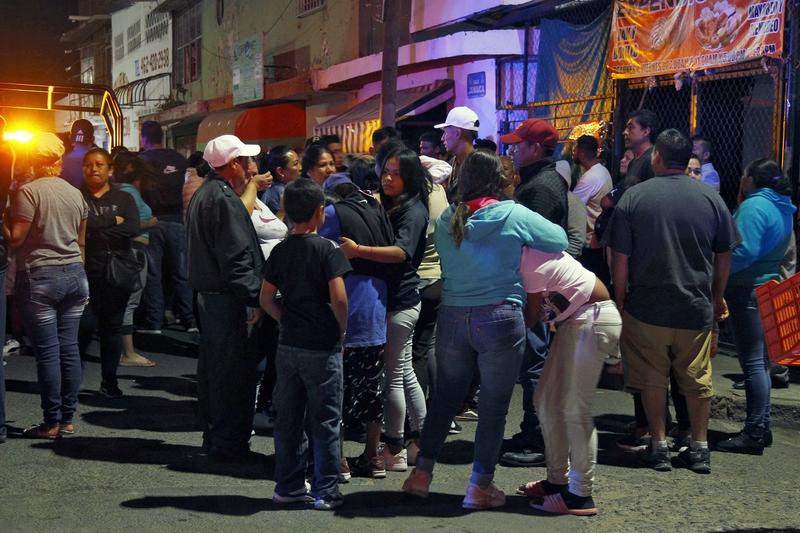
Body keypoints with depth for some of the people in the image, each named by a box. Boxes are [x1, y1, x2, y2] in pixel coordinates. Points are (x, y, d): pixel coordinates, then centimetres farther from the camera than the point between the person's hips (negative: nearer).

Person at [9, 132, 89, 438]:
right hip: (74, 274, 6)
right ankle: (68, 419, 13)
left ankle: (52, 423, 4)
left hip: (39, 276, -5)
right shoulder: (76, 194, 8)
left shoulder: (28, 191, -10)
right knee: (69, 347, 7)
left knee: (47, 351, -1)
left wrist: (6, 238, 7)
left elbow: (16, 238, -13)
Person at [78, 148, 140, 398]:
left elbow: (133, 228, -9)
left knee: (113, 327, 6)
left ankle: (109, 380, 15)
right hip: (85, 273, -2)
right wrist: (113, 222, -11)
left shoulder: (124, 199, 9)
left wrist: (95, 230, -10)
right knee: (86, 325, -7)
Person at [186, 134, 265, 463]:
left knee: (212, 368, 16)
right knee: (234, 371, -3)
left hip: (208, 294, 11)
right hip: (229, 299, -11)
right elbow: (236, 257, -21)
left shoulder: (203, 195, 16)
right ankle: (230, 444, 3)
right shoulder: (224, 199, -17)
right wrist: (255, 297, -20)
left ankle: (213, 436, 26)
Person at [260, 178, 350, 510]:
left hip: (289, 345, 6)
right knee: (325, 421, 4)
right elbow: (338, 298, -18)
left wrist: (288, 322, 13)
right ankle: (325, 491, 9)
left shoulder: (280, 251, 6)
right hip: (322, 347, -5)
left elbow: (266, 299, 7)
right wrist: (342, 330, -3)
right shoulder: (327, 249, -11)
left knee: (287, 419, 13)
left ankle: (288, 486, 22)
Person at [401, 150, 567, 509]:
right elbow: (560, 240, 0)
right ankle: (479, 486, 10)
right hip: (500, 318, -4)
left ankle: (422, 473, 21)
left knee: (445, 398, 18)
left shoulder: (446, 220, 6)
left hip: (452, 317, 4)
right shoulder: (514, 216, -7)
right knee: (494, 406, 6)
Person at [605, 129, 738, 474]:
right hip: (697, 309, 2)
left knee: (652, 380, 11)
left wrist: (620, 300, 5)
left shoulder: (633, 197, -7)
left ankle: (659, 446, 16)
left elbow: (620, 259, -7)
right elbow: (724, 257, 6)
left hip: (646, 308, -2)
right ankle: (699, 449, 20)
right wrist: (718, 299, 20)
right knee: (697, 380, 13)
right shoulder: (711, 199, -1)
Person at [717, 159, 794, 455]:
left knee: (752, 362, -7)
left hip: (748, 291, -10)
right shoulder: (782, 208, 14)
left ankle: (754, 433, -4)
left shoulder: (754, 206, -16)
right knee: (759, 361, 16)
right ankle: (761, 427, 23)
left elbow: (744, 252, -25)